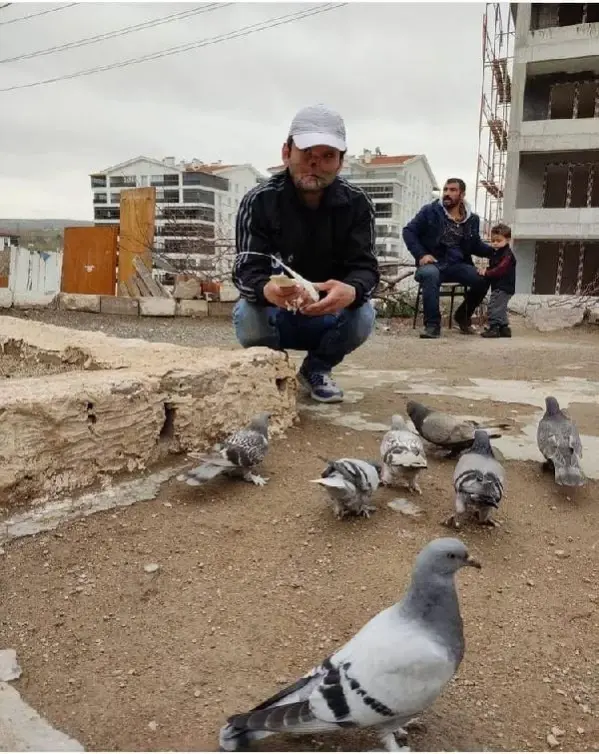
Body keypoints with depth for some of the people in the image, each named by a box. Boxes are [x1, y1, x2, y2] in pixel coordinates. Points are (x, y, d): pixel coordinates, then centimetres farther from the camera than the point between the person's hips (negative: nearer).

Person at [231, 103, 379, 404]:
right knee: (248, 317, -33)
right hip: (273, 314, -1)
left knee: (362, 316, -29)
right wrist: (267, 290, -51)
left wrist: (351, 291, -45)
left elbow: (365, 267, -19)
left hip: (330, 316, 1)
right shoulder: (258, 201, -16)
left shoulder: (357, 203, -11)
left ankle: (316, 370, 4)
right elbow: (246, 270, -24)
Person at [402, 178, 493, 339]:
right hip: (432, 263, -3)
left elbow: (476, 245, 20)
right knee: (430, 274, -39)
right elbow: (409, 231, 0)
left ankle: (463, 315, 8)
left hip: (458, 265, 4)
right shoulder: (430, 211, 0)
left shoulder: (472, 219, 11)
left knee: (482, 280, -21)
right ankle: (432, 325, -32)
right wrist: (421, 254, -13)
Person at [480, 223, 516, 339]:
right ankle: (504, 328, 25)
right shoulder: (496, 253, 15)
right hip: (498, 286, 11)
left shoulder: (507, 255, -16)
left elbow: (500, 270, -25)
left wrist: (487, 273, -19)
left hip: (503, 287, -11)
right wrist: (486, 270, 3)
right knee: (500, 308, 17)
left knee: (494, 306, -12)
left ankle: (494, 328, -10)